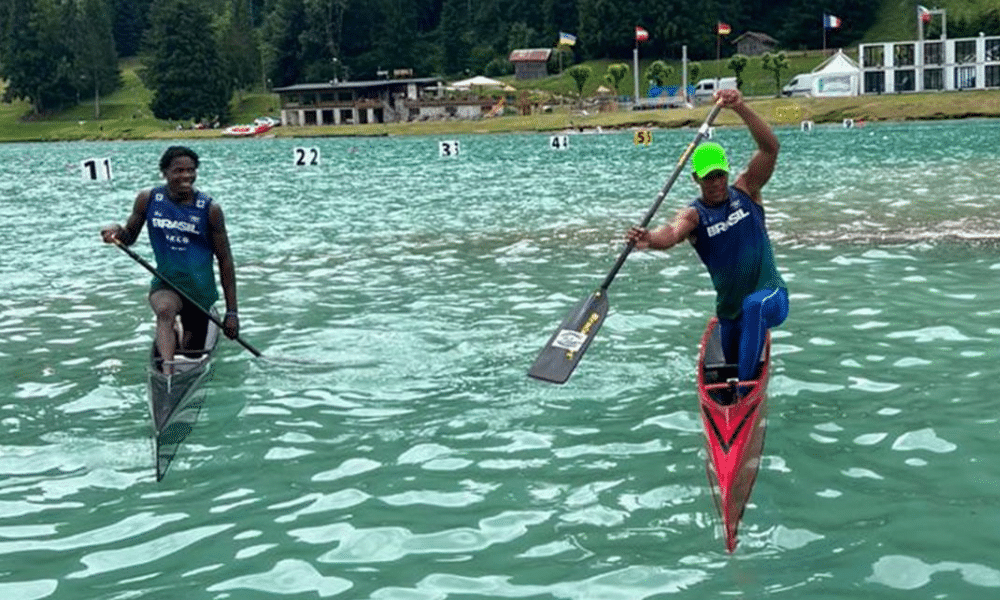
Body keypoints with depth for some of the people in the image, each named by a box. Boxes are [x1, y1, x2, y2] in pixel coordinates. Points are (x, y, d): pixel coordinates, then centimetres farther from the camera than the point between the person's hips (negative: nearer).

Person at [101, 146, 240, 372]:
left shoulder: (209, 209, -10)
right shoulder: (148, 200, -5)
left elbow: (225, 260, -5)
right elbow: (130, 238, 8)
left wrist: (232, 312, -7)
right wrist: (118, 231, -19)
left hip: (201, 288, 1)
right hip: (165, 283, 0)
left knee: (193, 354, 12)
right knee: (164, 309, -37)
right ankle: (166, 370, -42)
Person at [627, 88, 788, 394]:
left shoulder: (745, 191, -5)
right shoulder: (694, 214, -9)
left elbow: (770, 147, -18)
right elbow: (672, 232, -33)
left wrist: (740, 108, -31)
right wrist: (649, 239, -57)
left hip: (772, 297, -2)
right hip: (730, 314, 3)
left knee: (753, 305, -38)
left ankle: (746, 391, -34)